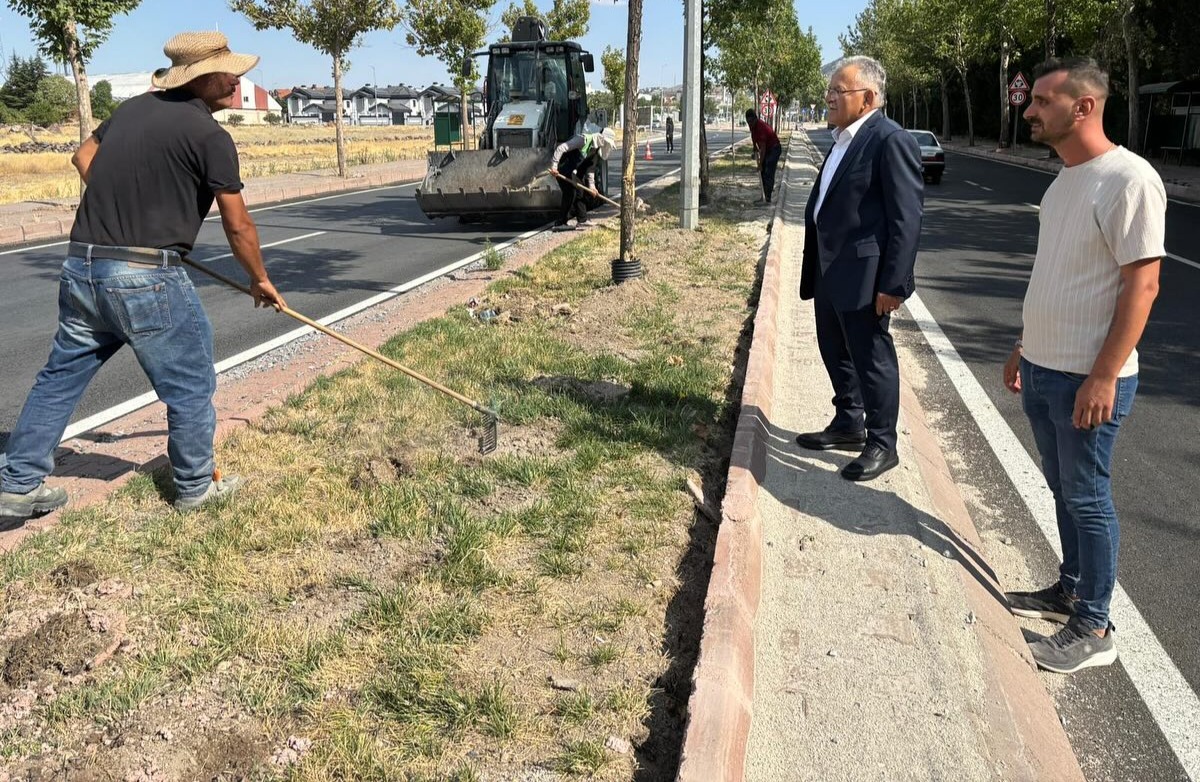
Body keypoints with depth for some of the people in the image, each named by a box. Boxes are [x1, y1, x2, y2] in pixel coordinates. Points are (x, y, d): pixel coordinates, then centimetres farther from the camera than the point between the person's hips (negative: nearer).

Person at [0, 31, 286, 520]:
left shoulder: (133, 107, 13)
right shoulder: (209, 135, -9)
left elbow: (83, 158, 26)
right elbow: (238, 226, -5)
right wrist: (260, 281, 9)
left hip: (81, 267, 8)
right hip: (146, 278, -7)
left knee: (61, 375, 17)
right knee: (190, 385, 10)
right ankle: (196, 486, 22)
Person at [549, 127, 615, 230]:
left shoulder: (595, 149, 5)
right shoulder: (583, 139, -23)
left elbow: (590, 168, 11)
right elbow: (561, 148, -27)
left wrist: (591, 185, 2)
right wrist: (554, 166, -30)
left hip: (572, 171, 9)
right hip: (562, 169, -9)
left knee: (578, 193, 12)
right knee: (570, 193, -13)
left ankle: (582, 221, 22)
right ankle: (559, 223, -8)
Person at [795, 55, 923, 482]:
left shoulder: (891, 141, -14)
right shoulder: (842, 140, 15)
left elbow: (907, 217, -17)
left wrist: (894, 283, -20)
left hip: (863, 276, -9)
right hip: (829, 272, 9)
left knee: (872, 358, 2)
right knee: (835, 353, 19)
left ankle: (881, 444, 15)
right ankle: (848, 424, 36)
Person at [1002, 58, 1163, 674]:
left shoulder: (1128, 180, -17)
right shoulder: (1065, 178, 10)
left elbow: (1142, 284, -19)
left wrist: (1104, 376, -21)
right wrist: (1024, 347, 19)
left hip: (1087, 379, -8)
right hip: (1042, 370, 8)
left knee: (1087, 499, 3)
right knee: (1064, 491, 19)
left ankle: (1093, 628, 16)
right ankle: (1070, 590, 35)